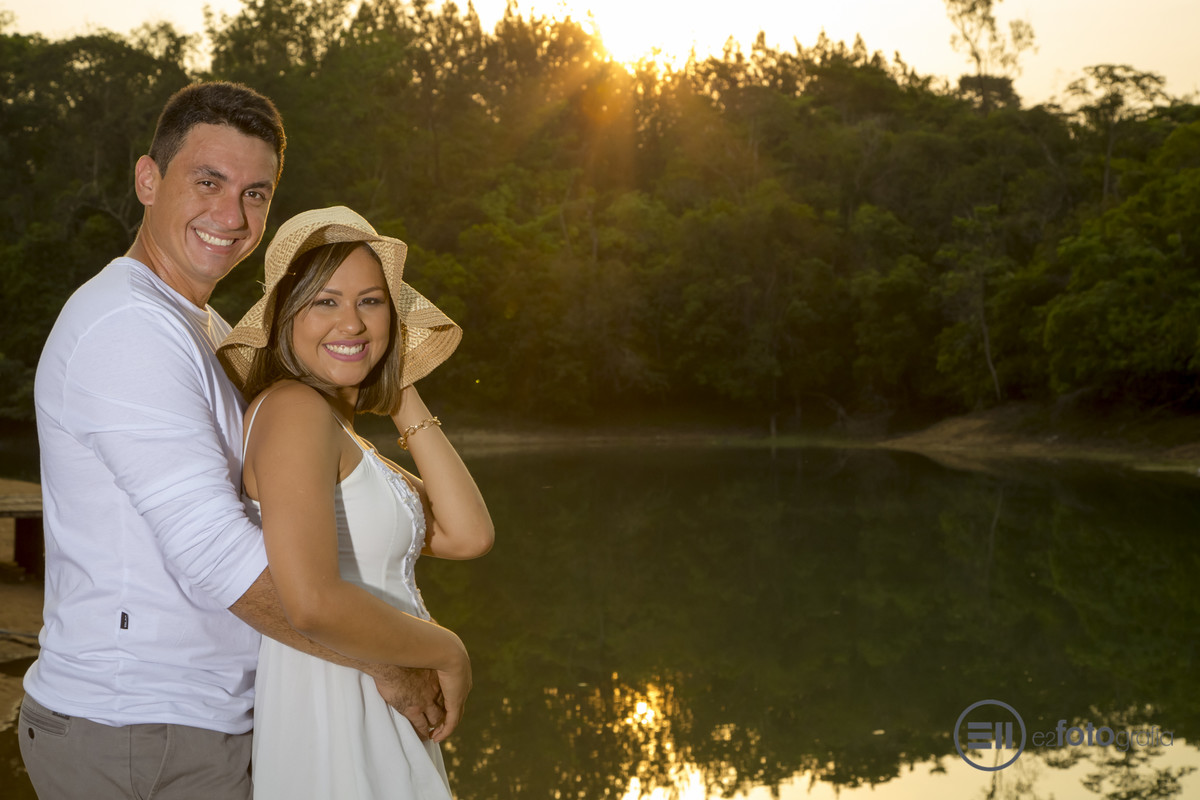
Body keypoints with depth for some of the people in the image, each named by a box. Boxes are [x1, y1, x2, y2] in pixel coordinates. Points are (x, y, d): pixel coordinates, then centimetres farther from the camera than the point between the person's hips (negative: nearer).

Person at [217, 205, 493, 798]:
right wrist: (448, 652, -15)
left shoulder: (342, 431, 12)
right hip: (329, 719, -9)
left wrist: (403, 401, 3)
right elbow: (313, 603, -29)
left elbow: (467, 537, 2)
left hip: (384, 725, 9)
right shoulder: (293, 407, -17)